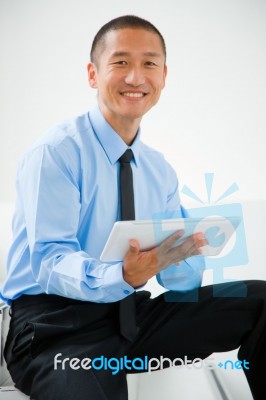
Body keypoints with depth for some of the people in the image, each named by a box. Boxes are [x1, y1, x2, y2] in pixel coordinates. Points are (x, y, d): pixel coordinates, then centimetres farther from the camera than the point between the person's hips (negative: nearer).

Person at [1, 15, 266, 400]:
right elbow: (49, 261, -19)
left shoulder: (160, 170, 9)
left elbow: (181, 277, 3)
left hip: (130, 313, 6)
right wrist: (123, 277, -37)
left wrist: (191, 245, -21)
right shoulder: (54, 153, -11)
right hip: (55, 323, -6)